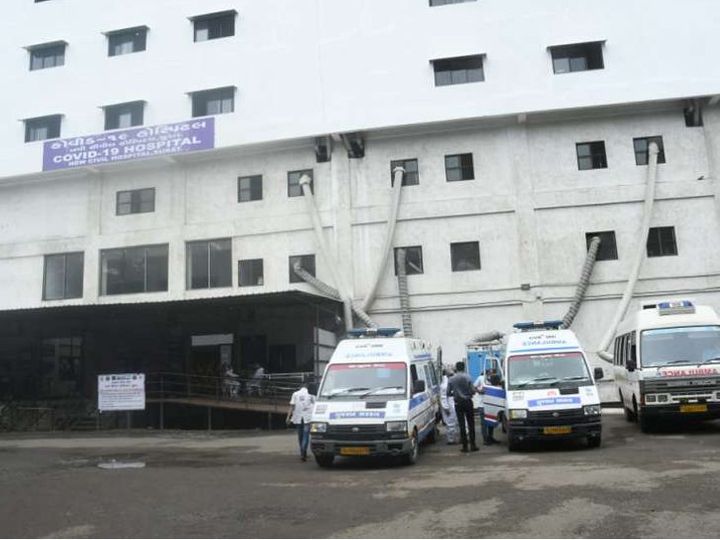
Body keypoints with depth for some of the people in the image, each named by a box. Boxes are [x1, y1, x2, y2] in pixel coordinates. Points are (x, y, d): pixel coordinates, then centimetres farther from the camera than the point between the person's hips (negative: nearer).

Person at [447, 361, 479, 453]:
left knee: (462, 424, 4)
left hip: (458, 403, 1)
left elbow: (448, 393, 0)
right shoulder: (467, 377, -7)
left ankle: (465, 446, 5)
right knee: (471, 423, 6)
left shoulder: (451, 379, -2)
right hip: (468, 402, -1)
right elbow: (473, 390, -9)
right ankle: (473, 445, 6)